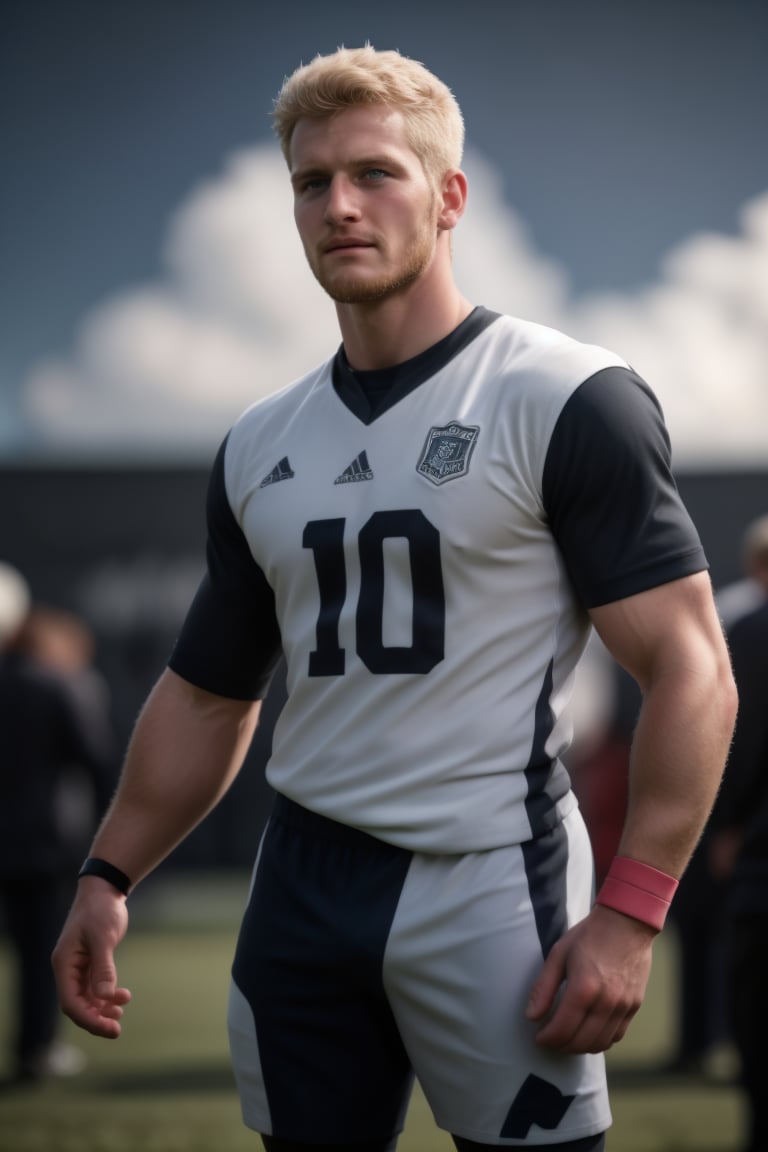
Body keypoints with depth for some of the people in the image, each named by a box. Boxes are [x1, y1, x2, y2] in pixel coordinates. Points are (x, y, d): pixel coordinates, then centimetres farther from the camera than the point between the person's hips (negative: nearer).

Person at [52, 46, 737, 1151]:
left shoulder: (565, 401, -6)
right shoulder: (262, 446, 13)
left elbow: (690, 668, -11)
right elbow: (208, 695, 21)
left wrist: (627, 916, -19)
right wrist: (108, 876, 11)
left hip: (490, 886, -5)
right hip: (305, 886, 6)